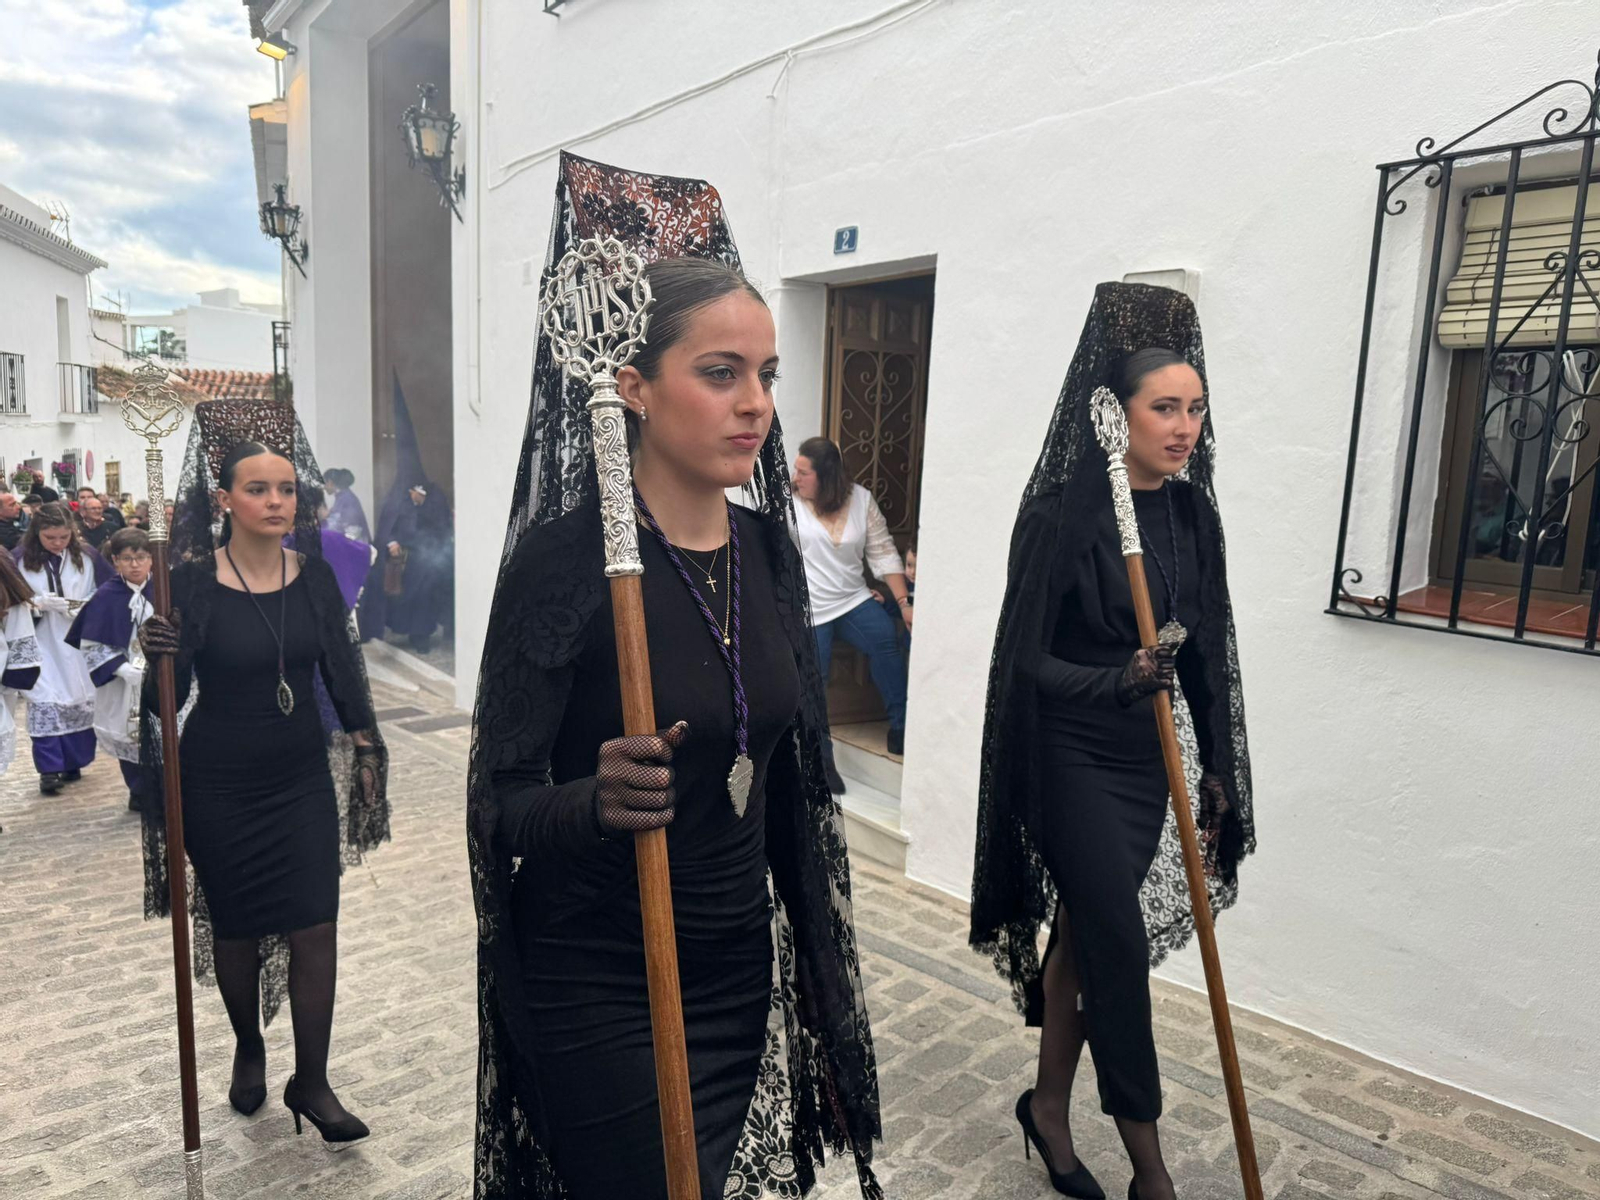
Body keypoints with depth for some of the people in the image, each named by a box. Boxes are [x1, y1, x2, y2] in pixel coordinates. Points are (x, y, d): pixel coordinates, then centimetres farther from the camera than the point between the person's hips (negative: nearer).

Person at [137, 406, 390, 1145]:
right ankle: (249, 1049, 39)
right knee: (236, 926, 13)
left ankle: (311, 1082, 15)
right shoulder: (192, 583, -11)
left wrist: (367, 745, 6)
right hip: (220, 784, -2)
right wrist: (158, 658, -28)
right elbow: (169, 701, -8)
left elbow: (342, 668, 6)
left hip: (302, 776, 2)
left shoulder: (314, 576, -2)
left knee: (315, 924, -1)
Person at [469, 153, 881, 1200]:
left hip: (741, 969, 6)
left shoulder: (769, 548, 1)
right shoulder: (563, 554, -17)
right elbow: (498, 804, -14)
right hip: (600, 987, -6)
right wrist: (595, 803, -36)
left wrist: (817, 974, 14)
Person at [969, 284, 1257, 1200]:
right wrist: (1121, 680, -30)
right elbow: (1026, 660, -15)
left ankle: (1049, 1107, 36)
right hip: (1073, 760, -6)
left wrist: (1218, 767, 13)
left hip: (1151, 761, 6)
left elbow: (1206, 651, 10)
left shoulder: (1193, 514, 4)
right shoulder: (1063, 512, -15)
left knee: (1086, 934, 17)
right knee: (1121, 949, -1)